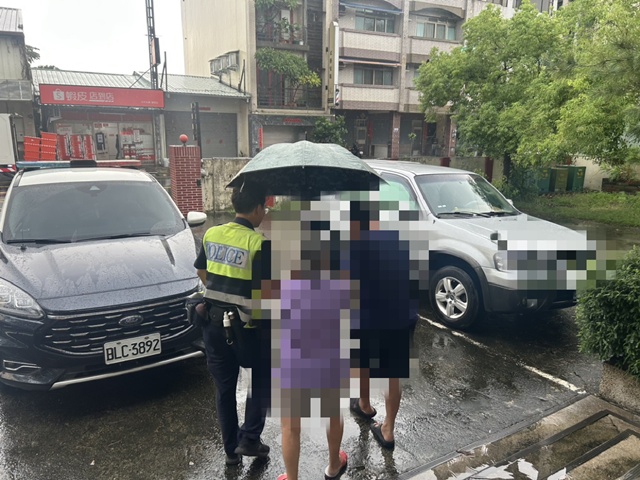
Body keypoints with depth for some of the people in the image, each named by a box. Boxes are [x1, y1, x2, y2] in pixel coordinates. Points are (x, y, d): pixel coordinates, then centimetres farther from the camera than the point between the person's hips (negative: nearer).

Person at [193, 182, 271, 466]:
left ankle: (231, 449, 29)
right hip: (245, 324, -5)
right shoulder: (258, 242, -17)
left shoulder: (211, 234, 2)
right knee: (262, 378, 19)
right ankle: (249, 439, 17)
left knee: (224, 387, 17)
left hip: (214, 320, 6)